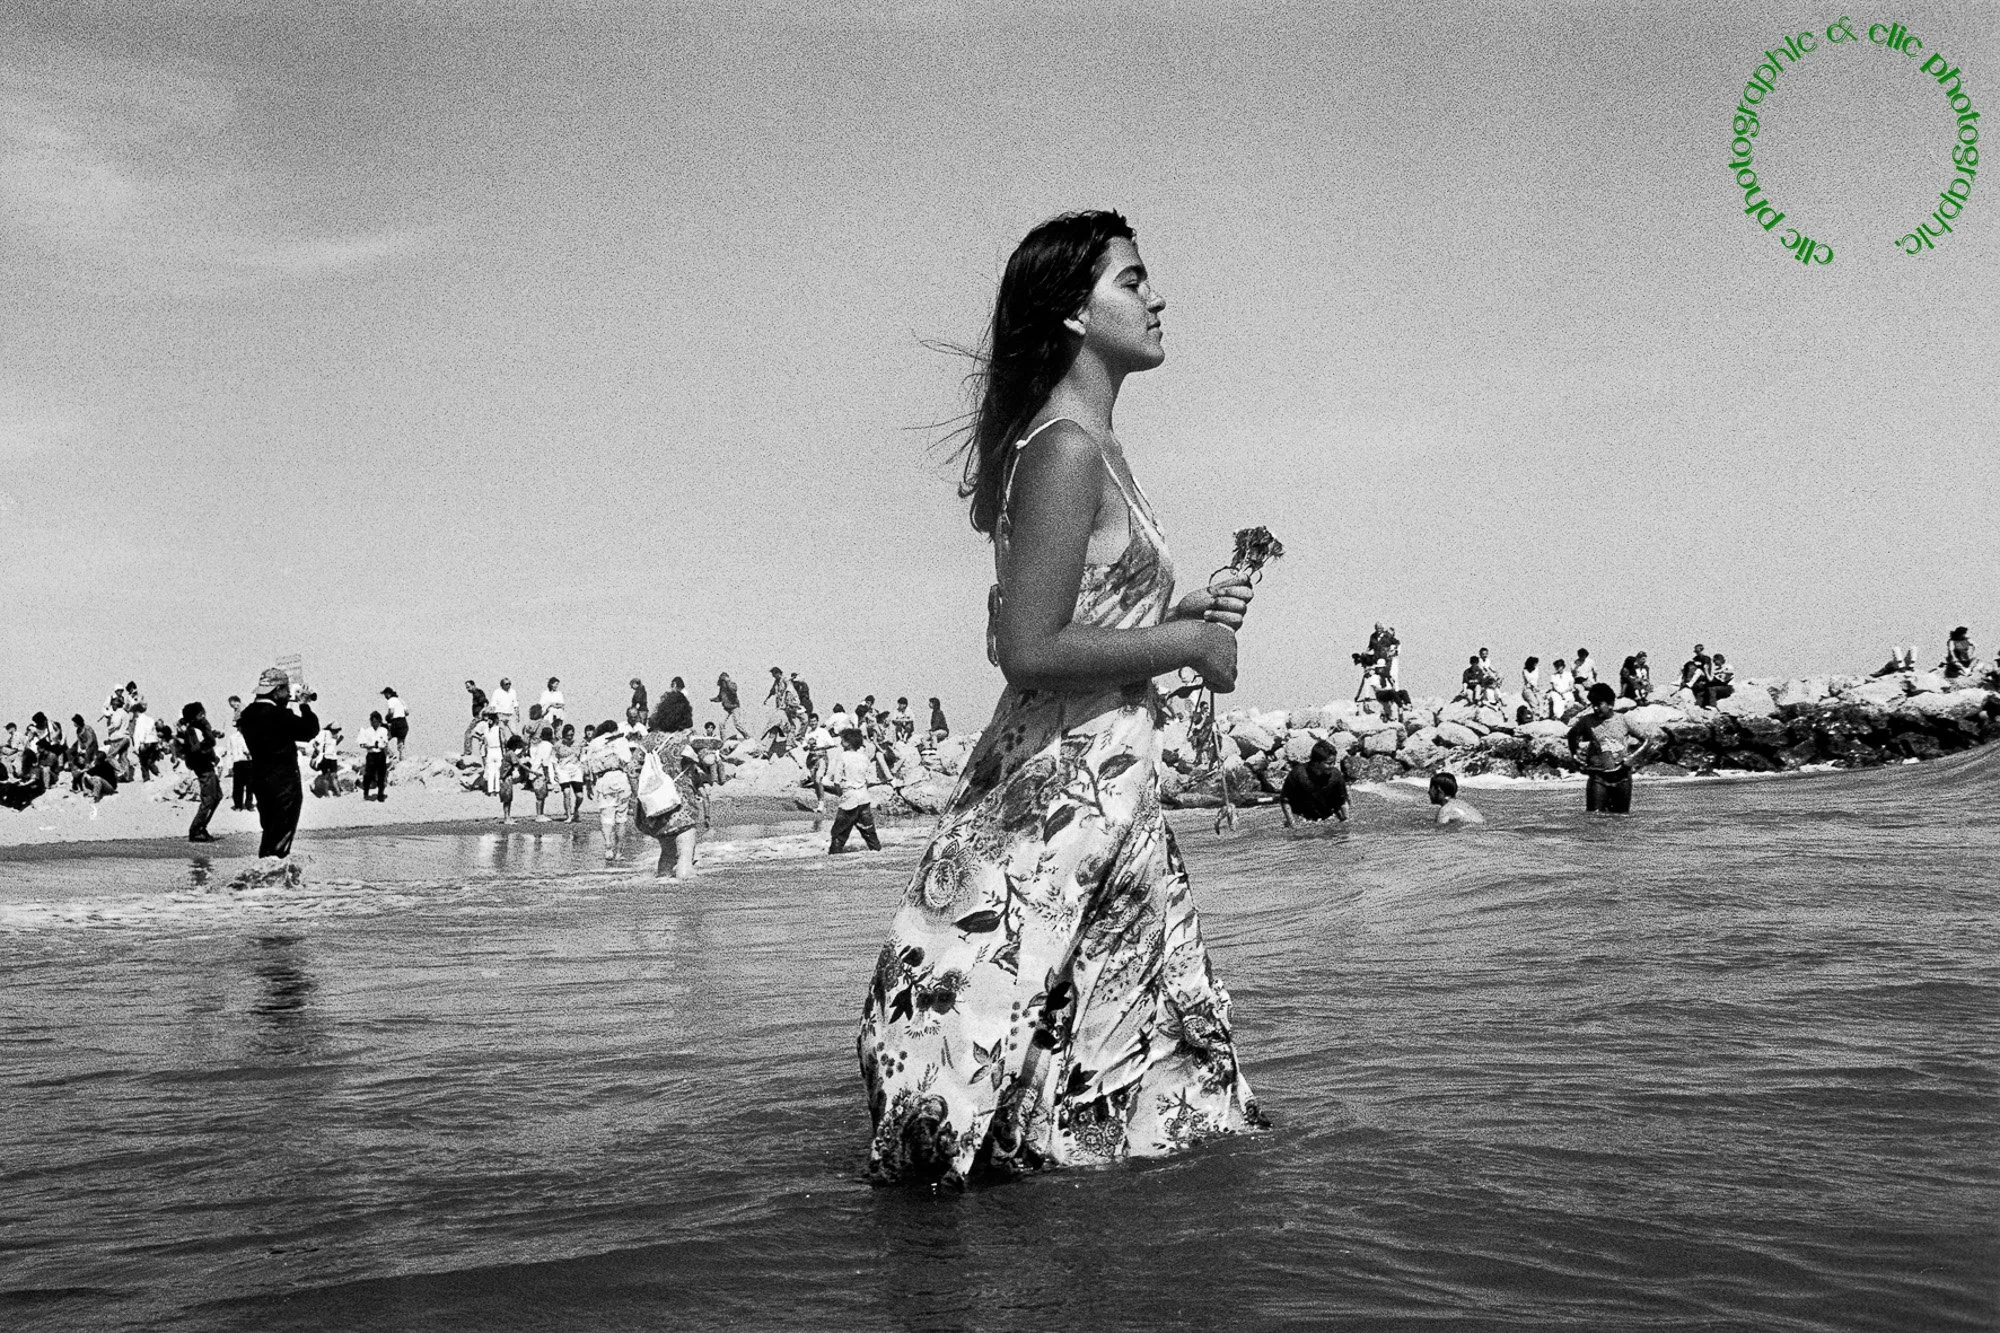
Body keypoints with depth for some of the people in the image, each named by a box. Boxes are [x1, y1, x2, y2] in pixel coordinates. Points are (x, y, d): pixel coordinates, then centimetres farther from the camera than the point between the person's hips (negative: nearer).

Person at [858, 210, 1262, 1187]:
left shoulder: (1089, 447, 15)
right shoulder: (1067, 450, -16)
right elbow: (1029, 651, -23)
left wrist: (1181, 613, 9)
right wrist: (1188, 644, -13)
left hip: (1107, 781, 11)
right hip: (1064, 786, -11)